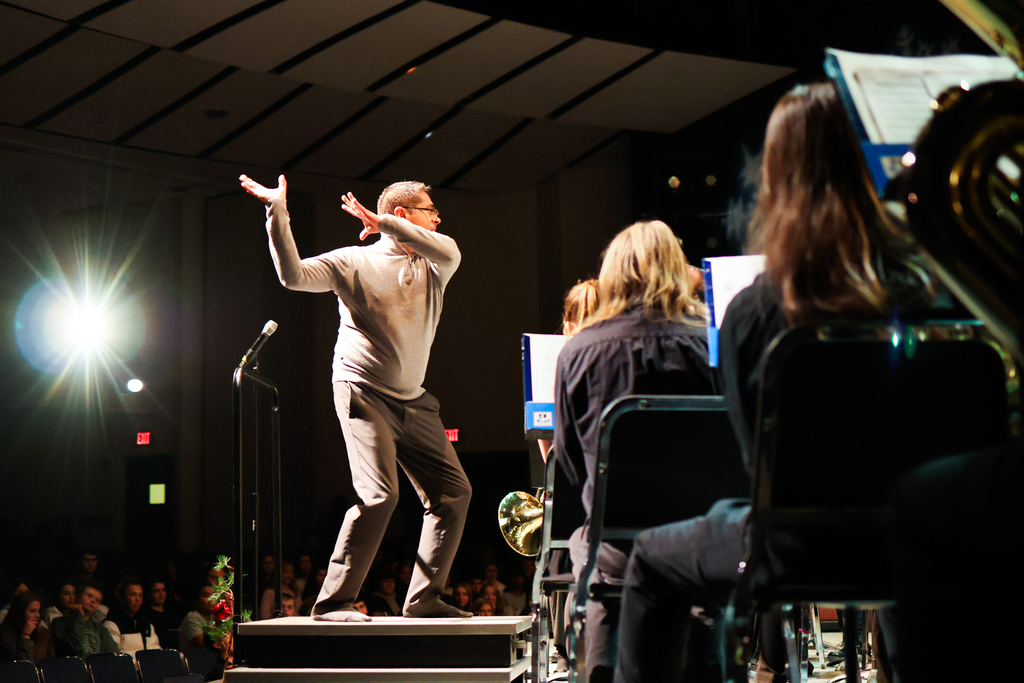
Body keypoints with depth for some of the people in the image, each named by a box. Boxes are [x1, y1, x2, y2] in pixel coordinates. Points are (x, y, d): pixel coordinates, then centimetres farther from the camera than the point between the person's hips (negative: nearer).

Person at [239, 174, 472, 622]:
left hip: (412, 400, 7)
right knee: (380, 494, -20)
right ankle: (333, 601, -13)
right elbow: (294, 276, -14)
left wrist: (381, 223, -19)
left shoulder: (432, 266, 11)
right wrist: (278, 214, -21)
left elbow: (449, 252, -13)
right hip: (363, 391, -6)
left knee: (453, 492, 3)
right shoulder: (354, 262, -1)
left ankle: (423, 599, 11)